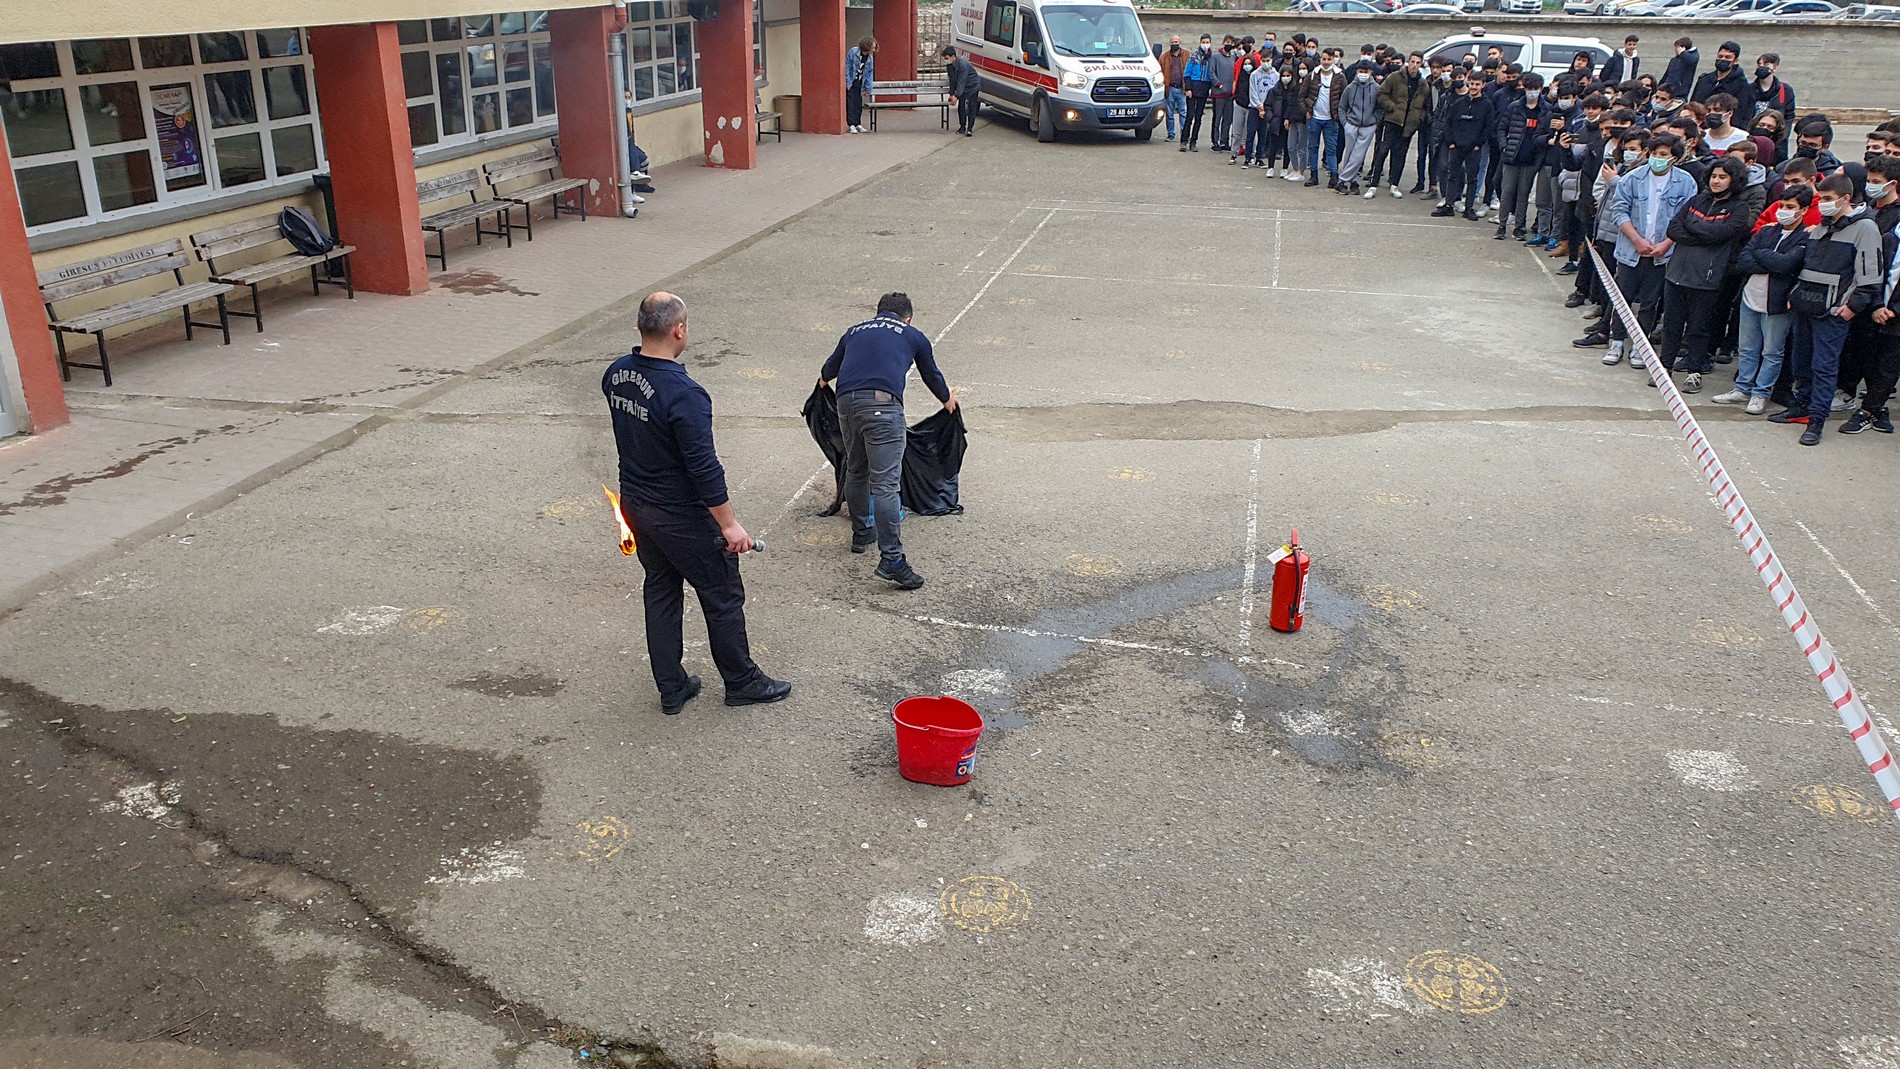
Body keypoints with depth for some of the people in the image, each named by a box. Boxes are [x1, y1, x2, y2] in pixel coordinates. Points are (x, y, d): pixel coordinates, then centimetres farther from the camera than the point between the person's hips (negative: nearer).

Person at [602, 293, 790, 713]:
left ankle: (671, 689, 28)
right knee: (723, 598, 10)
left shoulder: (616, 374, -4)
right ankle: (741, 682, 25)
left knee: (660, 593, 19)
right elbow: (704, 468, -26)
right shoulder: (683, 394, -28)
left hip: (636, 503, 8)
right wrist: (729, 524, -18)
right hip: (682, 517, -8)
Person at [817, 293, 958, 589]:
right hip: (883, 405, -4)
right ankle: (891, 559, -15)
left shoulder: (855, 331, 29)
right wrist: (947, 399, 55)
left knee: (856, 472, 24)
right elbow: (931, 375, 35)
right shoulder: (913, 336, 21)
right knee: (885, 483, -10)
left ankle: (861, 534, 37)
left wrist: (824, 380, 68)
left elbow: (829, 368, 44)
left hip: (846, 403, 4)